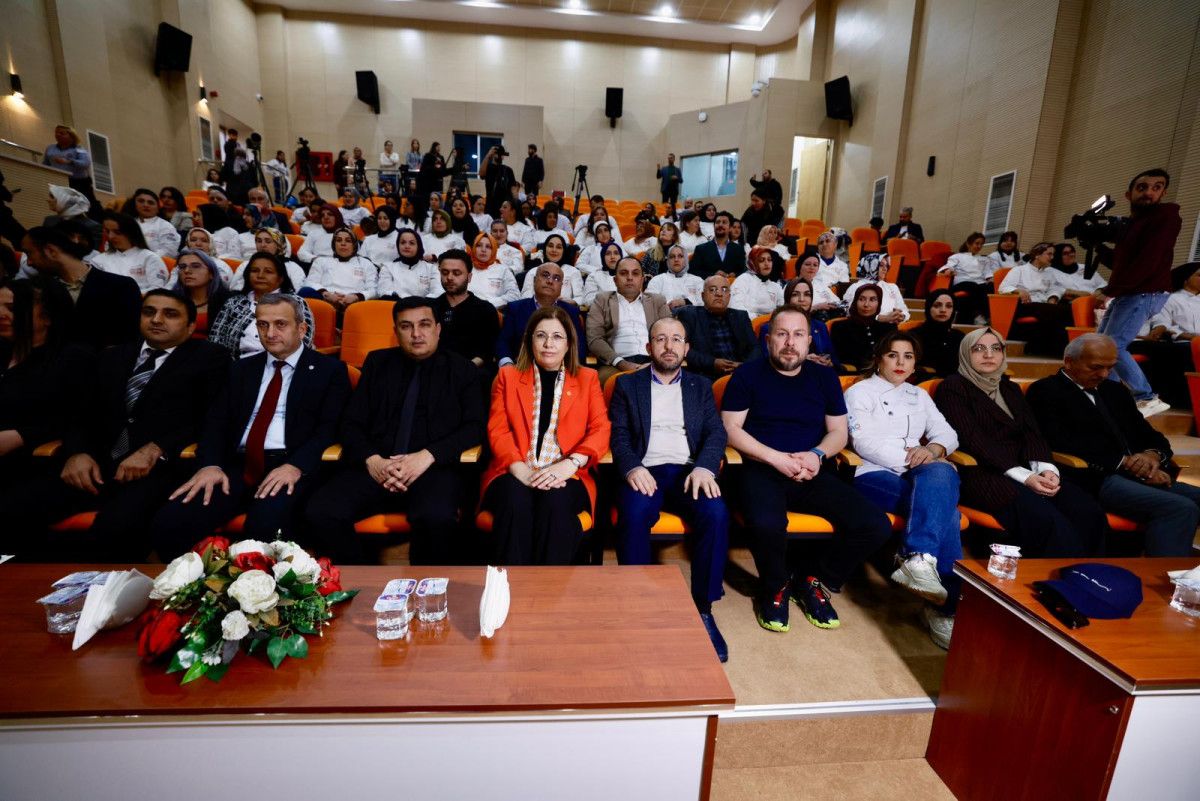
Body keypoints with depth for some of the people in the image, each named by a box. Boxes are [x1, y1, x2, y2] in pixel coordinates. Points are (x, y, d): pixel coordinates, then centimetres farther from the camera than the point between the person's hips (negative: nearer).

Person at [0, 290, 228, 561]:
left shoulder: (209, 359, 9)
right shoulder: (111, 358, 26)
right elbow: (83, 415, 20)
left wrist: (154, 450, -17)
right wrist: (78, 453, -2)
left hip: (159, 469, -6)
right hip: (98, 465, 6)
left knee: (117, 524, -34)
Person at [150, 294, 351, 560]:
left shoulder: (329, 369, 8)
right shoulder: (242, 368, 23)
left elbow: (330, 427, -3)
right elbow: (217, 420, 15)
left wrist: (297, 466, -20)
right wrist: (210, 464, -5)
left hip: (289, 467, -4)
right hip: (237, 465, 5)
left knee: (265, 527, -34)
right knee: (166, 525, -19)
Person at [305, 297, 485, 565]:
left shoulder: (462, 370, 11)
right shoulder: (377, 363, 18)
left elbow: (474, 427, 1)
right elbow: (351, 422, 13)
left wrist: (427, 456, -15)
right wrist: (372, 460, -8)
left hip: (433, 468, -3)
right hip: (374, 466, 3)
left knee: (437, 518, -34)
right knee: (321, 512, -23)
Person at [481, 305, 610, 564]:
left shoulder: (587, 378, 17)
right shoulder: (508, 375, 17)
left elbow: (600, 429, 5)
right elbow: (497, 429, 7)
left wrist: (570, 464, -15)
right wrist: (520, 469, -13)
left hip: (565, 477, 0)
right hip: (516, 475, 1)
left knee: (555, 502, -33)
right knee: (515, 500, -33)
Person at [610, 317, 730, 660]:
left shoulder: (701, 386, 20)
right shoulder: (627, 384, 16)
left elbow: (716, 432, 8)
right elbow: (619, 435, 5)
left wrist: (704, 467, -13)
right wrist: (632, 468, -16)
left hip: (688, 471, 2)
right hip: (644, 472, -1)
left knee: (716, 513, -29)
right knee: (634, 513, -33)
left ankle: (703, 609, -12)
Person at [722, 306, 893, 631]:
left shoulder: (825, 377, 15)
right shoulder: (747, 374, 3)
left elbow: (839, 431, 14)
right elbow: (731, 428, -3)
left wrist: (817, 455, -9)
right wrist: (778, 459, -14)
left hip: (814, 473, 4)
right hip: (762, 469, -4)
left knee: (876, 526, -17)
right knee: (766, 525, -36)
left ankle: (815, 581, 10)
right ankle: (775, 586, 2)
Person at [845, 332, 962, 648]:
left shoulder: (919, 395, 27)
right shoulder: (860, 391, 9)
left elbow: (947, 433, 14)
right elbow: (865, 442, -6)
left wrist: (931, 450, -9)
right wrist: (910, 459, -15)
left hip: (922, 475, 4)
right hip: (875, 475, -4)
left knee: (940, 472, -32)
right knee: (942, 507, -29)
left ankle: (918, 560, -36)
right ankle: (949, 601, -27)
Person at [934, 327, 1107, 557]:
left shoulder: (1010, 389, 23)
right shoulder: (953, 388, 1)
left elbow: (1031, 433, 11)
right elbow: (974, 440, -9)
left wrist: (1046, 468, -10)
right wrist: (1023, 476, -17)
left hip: (1025, 471, 7)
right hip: (984, 476, -6)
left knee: (1090, 514, -18)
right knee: (1049, 522, -29)